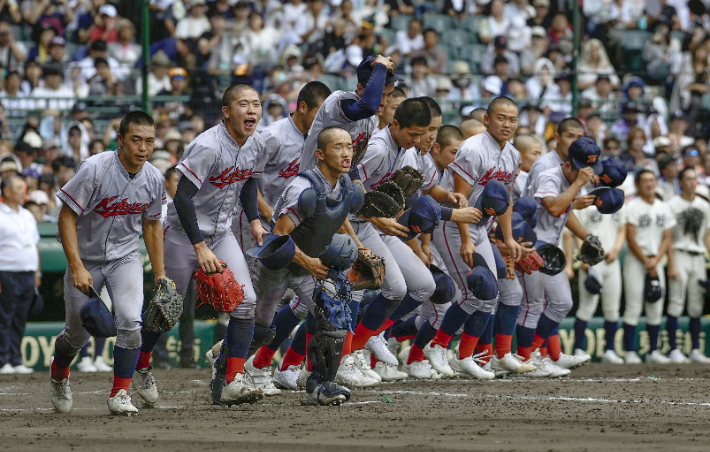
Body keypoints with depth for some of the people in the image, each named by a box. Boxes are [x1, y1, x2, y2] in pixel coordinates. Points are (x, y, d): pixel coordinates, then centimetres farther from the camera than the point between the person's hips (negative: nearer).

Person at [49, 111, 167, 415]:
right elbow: (67, 217, -19)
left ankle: (120, 393, -7)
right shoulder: (95, 169, -24)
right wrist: (77, 268, -25)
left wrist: (160, 274, 8)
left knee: (130, 320, -21)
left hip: (125, 258, 2)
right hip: (86, 258, -2)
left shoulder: (154, 179, -8)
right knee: (78, 333, 8)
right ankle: (59, 375, 41)